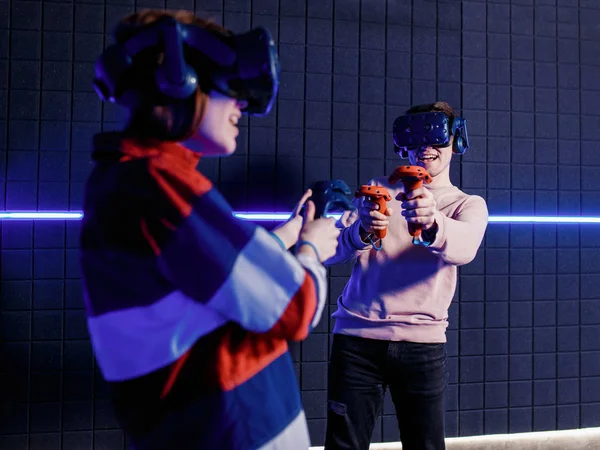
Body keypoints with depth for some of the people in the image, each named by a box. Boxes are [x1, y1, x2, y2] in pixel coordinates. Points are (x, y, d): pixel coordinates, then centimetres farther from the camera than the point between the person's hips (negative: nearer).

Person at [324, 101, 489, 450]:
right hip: (357, 335, 0)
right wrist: (361, 232, -23)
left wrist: (431, 223, -38)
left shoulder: (469, 205, 9)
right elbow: (331, 252, -1)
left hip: (423, 340, 0)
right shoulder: (378, 189, 11)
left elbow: (464, 248, -16)